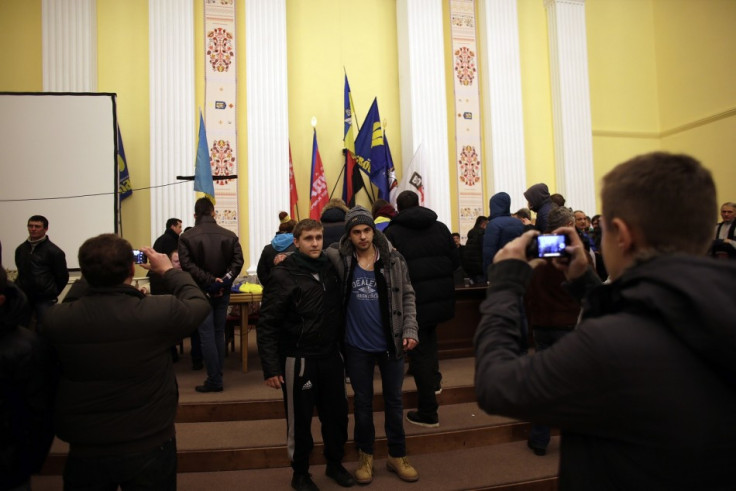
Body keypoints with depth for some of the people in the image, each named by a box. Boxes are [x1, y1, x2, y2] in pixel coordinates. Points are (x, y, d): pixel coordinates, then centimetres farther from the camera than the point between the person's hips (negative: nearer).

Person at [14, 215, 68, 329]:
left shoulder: (54, 251, -6)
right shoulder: (20, 249, 10)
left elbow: (63, 277, -2)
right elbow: (21, 272, 22)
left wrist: (52, 293, 4)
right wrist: (19, 289, 16)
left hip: (44, 300, -5)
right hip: (23, 298, 5)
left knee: (43, 330, -3)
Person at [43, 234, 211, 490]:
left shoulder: (56, 319, -17)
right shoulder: (160, 312, -25)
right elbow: (199, 303, -4)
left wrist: (92, 276, 8)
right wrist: (169, 271, 8)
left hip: (85, 453, 2)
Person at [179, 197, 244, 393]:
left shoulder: (186, 237, -5)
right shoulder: (230, 235, 1)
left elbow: (187, 265, -16)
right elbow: (238, 261, -8)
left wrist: (209, 281, -16)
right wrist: (224, 280, -13)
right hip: (223, 292, 3)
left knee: (207, 336, 1)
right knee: (219, 334, 12)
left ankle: (214, 381, 3)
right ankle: (217, 377, 18)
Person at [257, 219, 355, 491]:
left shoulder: (330, 267, 2)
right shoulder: (283, 275, -13)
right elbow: (267, 324, -13)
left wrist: (340, 345, 7)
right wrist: (270, 367, -16)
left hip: (331, 356, 5)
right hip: (298, 359, -4)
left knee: (337, 414, 15)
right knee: (300, 420, 11)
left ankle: (335, 464, 38)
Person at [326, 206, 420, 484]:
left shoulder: (393, 260, -6)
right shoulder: (339, 259, -9)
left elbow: (407, 297, 1)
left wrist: (410, 330, -7)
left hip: (391, 344, 1)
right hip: (357, 346, -1)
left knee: (394, 401, 15)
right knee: (362, 402, 15)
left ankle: (397, 456, 34)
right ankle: (365, 455, 35)